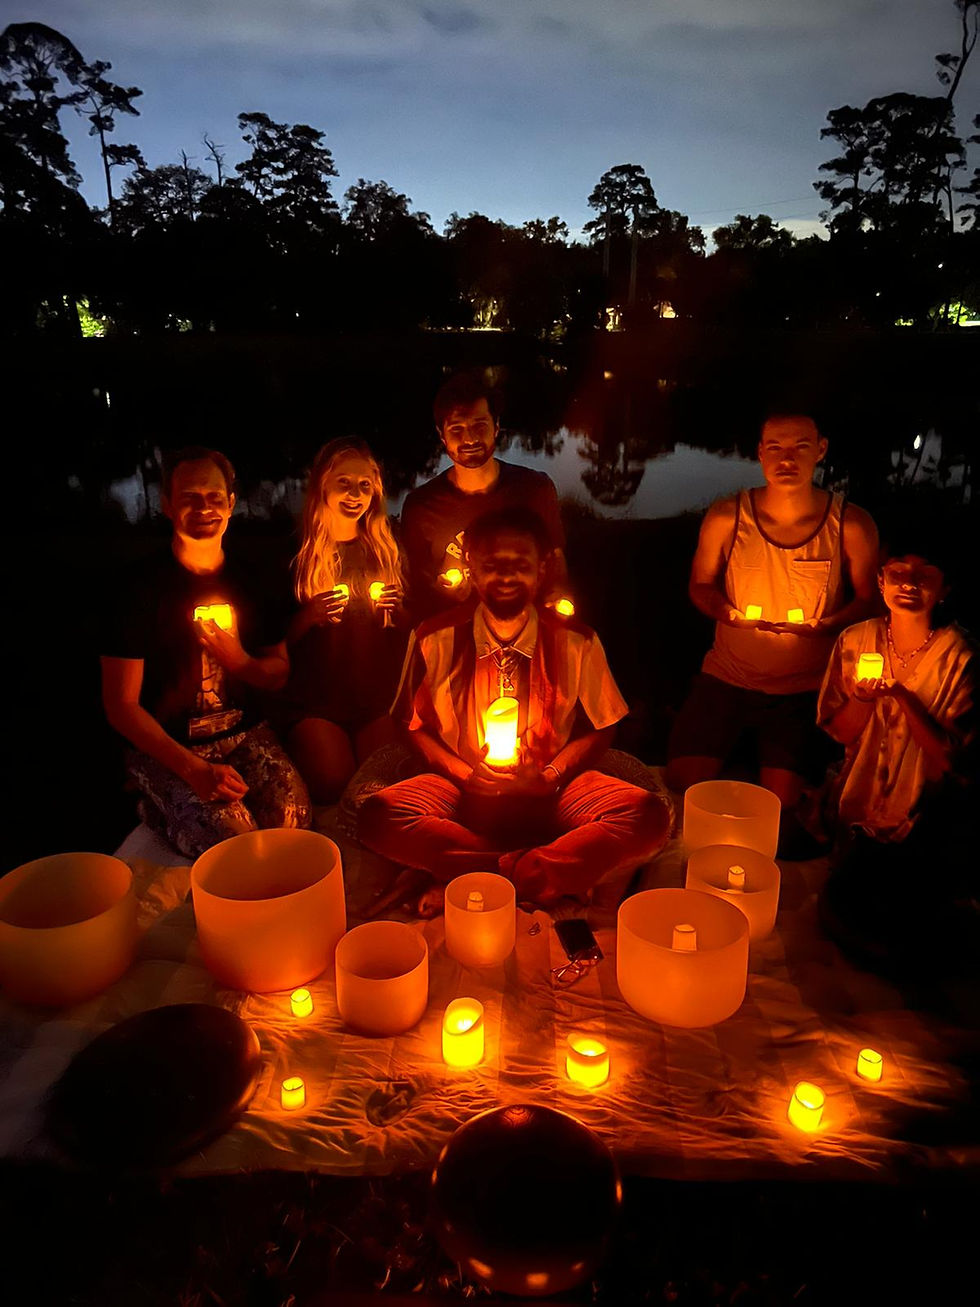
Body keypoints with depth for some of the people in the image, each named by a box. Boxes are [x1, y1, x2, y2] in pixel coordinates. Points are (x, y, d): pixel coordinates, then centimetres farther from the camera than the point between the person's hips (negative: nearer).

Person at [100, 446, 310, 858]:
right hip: (165, 748, -3)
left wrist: (242, 662, -11)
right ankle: (164, 811, 3)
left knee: (293, 813, -25)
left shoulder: (249, 580, 7)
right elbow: (121, 705, -8)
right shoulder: (141, 588, -7)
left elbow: (279, 672, 14)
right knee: (228, 834, -29)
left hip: (244, 735, 4)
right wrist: (193, 769, -20)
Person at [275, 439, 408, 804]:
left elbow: (406, 629, 15)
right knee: (334, 786, -21)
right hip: (312, 700, -2)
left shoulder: (387, 548, 12)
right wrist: (309, 616, -17)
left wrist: (395, 607, -7)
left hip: (376, 696, 2)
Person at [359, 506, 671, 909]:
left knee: (650, 814, -26)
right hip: (464, 793, 0)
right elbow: (415, 727, 7)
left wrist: (550, 776, -10)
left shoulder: (577, 642, 0)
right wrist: (465, 773, -10)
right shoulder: (435, 640, -1)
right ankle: (558, 874, -20)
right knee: (377, 815, -29)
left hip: (550, 794, 0)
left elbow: (598, 730, 8)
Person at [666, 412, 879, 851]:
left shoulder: (851, 526, -9)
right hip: (726, 678, 1)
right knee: (683, 783, -10)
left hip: (804, 688, -1)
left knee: (780, 808, -8)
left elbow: (868, 598, 3)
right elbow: (700, 585, 7)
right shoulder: (726, 517, -7)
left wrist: (827, 625, -18)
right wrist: (727, 611, -15)